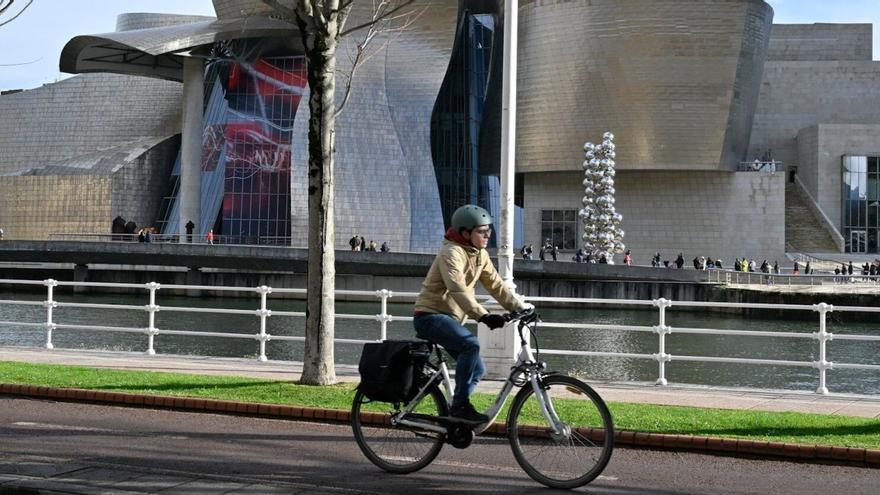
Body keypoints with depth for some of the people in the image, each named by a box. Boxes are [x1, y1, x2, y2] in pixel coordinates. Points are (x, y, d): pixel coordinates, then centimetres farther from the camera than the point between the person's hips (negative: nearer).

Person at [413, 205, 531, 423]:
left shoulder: (480, 255, 10)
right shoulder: (452, 253, -18)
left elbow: (495, 285, 8)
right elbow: (458, 290, -31)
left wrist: (519, 307, -4)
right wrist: (483, 316, -40)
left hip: (450, 318, 9)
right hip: (430, 315, -9)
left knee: (477, 369, 4)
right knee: (471, 344, -31)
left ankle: (455, 414, 14)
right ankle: (460, 405, -25)